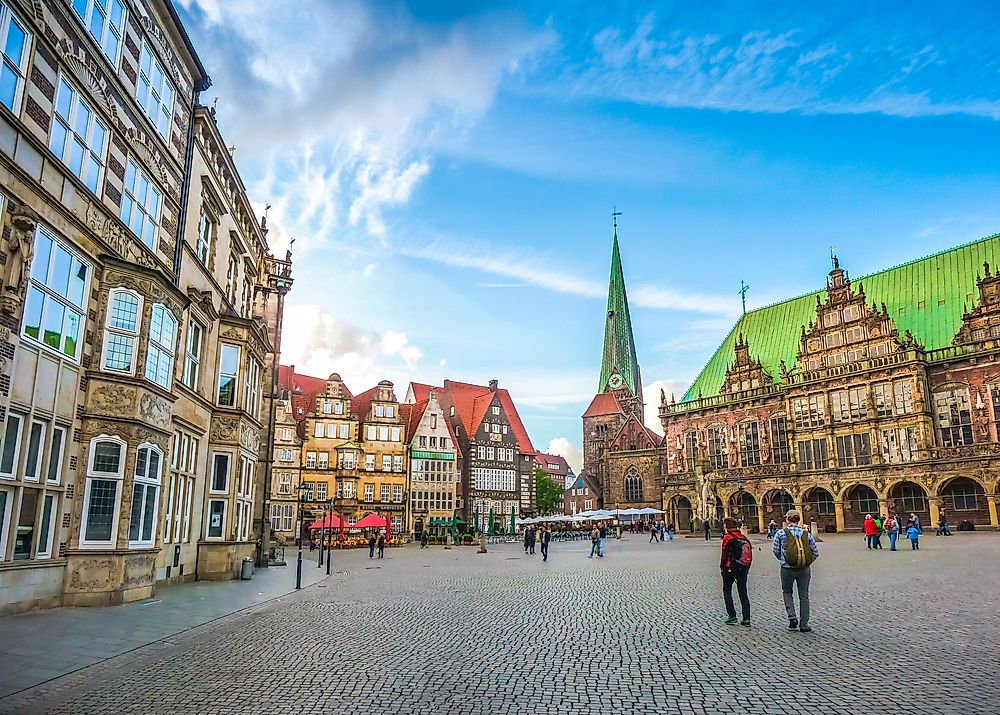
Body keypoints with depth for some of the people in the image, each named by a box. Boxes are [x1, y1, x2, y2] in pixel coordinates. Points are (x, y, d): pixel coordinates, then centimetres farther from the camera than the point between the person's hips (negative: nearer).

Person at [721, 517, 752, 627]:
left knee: (727, 591, 9)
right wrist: (746, 569, 18)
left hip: (730, 569, -5)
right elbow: (750, 555, 11)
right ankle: (746, 619, 7)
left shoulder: (728, 538, -12)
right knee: (743, 593, 10)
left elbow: (725, 555, -13)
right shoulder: (744, 538, 8)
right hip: (743, 570, 6)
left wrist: (722, 567, -2)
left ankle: (732, 615, 1)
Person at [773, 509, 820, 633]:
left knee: (787, 592, 20)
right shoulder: (807, 534, -2)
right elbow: (816, 552, 2)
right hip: (804, 570, 2)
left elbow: (776, 551, 0)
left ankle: (792, 617, 4)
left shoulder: (781, 533, -8)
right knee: (804, 596, 13)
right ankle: (803, 625, 16)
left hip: (787, 569, -1)